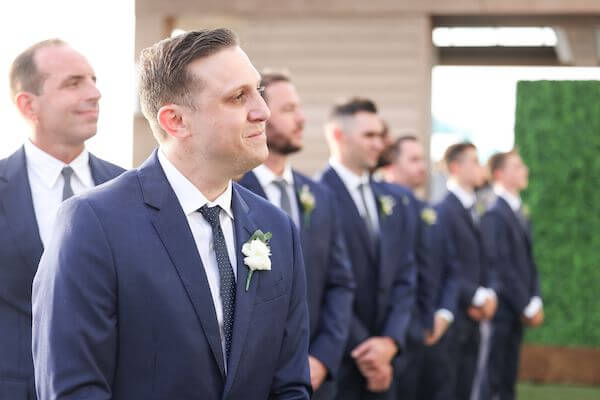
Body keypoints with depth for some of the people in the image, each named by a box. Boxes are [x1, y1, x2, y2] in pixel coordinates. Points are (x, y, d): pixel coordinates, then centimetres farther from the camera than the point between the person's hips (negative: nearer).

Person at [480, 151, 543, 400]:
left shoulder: (520, 213, 13)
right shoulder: (494, 214, -14)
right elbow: (502, 267, -16)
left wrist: (536, 301, 5)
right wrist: (528, 307, -12)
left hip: (517, 313, 8)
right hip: (500, 312, -8)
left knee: (508, 379, 11)